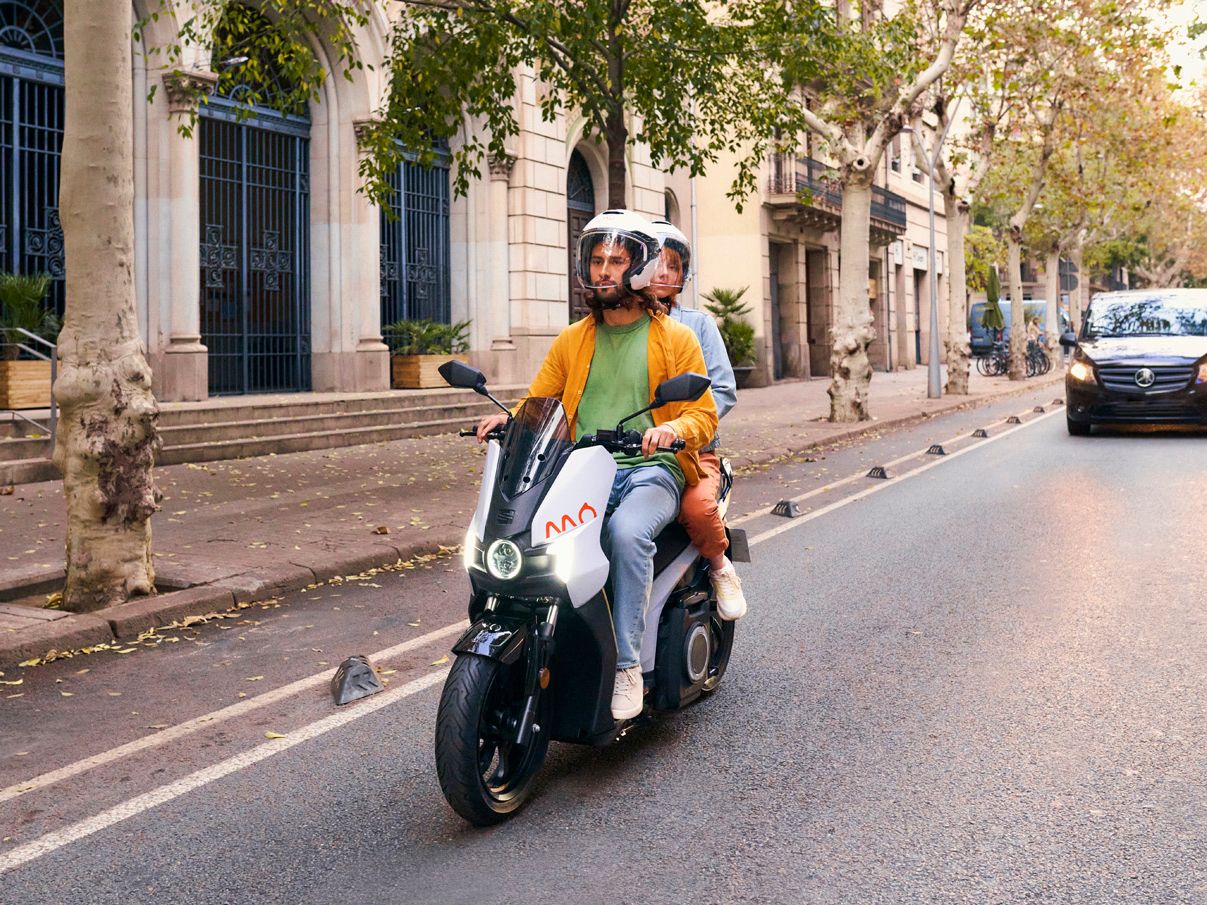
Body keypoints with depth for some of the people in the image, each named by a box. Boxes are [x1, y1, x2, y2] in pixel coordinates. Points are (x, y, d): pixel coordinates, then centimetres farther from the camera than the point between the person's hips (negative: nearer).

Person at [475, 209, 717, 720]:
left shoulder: (675, 339, 9)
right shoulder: (573, 340, 20)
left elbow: (704, 414, 4)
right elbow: (538, 403, 18)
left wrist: (672, 428, -19)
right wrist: (509, 419, -5)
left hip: (651, 470, -3)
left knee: (626, 531, -36)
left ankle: (627, 666, -26)